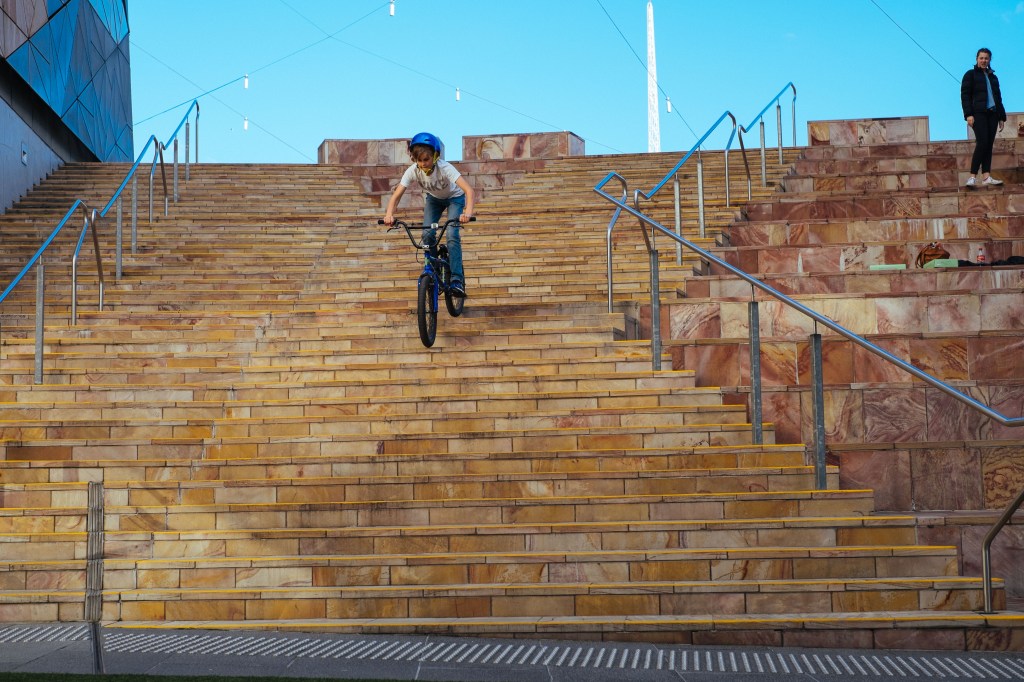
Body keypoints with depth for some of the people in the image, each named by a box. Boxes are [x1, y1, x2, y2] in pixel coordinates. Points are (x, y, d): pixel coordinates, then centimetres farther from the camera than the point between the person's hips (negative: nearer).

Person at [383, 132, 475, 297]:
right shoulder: (413, 171, -28)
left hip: (454, 198, -3)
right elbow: (396, 195, -29)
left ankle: (457, 279, -19)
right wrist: (389, 214, -49)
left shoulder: (444, 168, -38)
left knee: (452, 235, -22)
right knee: (427, 234, -16)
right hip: (433, 198, 4)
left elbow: (468, 189, -47)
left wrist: (468, 211, -64)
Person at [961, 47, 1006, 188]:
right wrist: (968, 114, -14)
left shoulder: (993, 77, 21)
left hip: (992, 114, 6)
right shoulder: (970, 74, 5)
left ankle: (986, 177, -3)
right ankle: (972, 176, -17)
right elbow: (964, 95, -3)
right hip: (978, 113, -6)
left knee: (989, 145, 0)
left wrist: (1001, 117, 17)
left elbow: (998, 98, 24)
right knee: (983, 142, -18)